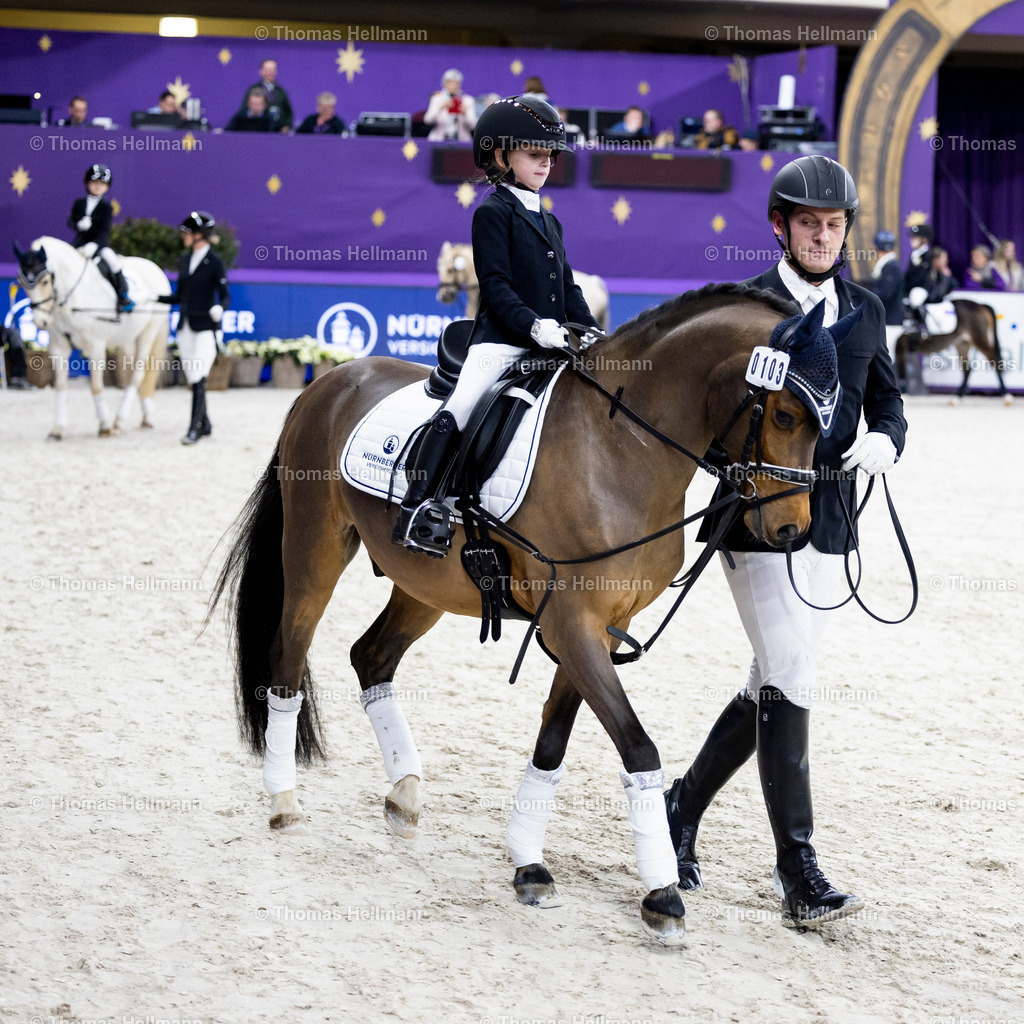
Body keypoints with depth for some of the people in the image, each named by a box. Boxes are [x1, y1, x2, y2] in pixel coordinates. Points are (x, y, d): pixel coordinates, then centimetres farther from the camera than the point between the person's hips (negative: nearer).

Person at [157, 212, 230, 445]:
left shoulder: (214, 262, -7)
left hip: (205, 327, -7)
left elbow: (225, 296, -10)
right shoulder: (185, 261, 12)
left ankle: (194, 428, -11)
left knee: (198, 378, -12)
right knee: (192, 378, 9)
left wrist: (219, 308, -31)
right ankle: (205, 424, 19)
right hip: (185, 327, 7)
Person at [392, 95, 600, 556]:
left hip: (551, 344, 8)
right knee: (459, 410, -26)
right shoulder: (493, 212, -1)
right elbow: (495, 285, -11)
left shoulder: (549, 222, 23)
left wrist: (593, 333, 8)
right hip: (501, 340, -8)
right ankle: (417, 506, -29)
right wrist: (533, 326, -24)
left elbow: (568, 288, 23)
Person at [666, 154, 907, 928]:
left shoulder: (865, 310, 11)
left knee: (772, 687, 14)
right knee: (789, 685, -11)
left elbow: (888, 403, 13)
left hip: (829, 523, 6)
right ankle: (799, 874, -8)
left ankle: (684, 806, 33)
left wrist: (883, 440, -8)